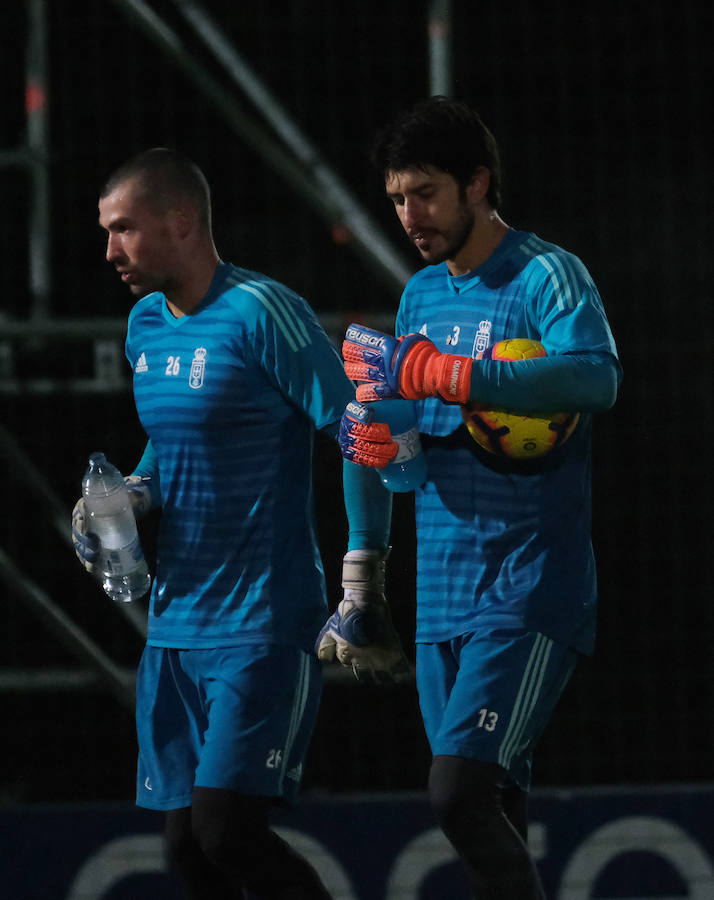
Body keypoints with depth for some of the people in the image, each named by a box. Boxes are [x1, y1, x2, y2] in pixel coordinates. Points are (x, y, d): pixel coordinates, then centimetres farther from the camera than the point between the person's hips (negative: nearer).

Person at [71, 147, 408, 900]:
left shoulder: (259, 314, -13)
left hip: (264, 629, -8)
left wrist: (363, 595, -13)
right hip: (174, 628, 8)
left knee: (229, 832, -16)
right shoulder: (146, 326, 12)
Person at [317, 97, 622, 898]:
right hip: (442, 597, 8)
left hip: (528, 597, -8)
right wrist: (372, 437, -2)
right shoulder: (422, 294, 15)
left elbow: (595, 378, -29)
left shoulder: (546, 277, -8)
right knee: (491, 815, 7)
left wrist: (434, 375, -33)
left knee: (460, 792, -19)